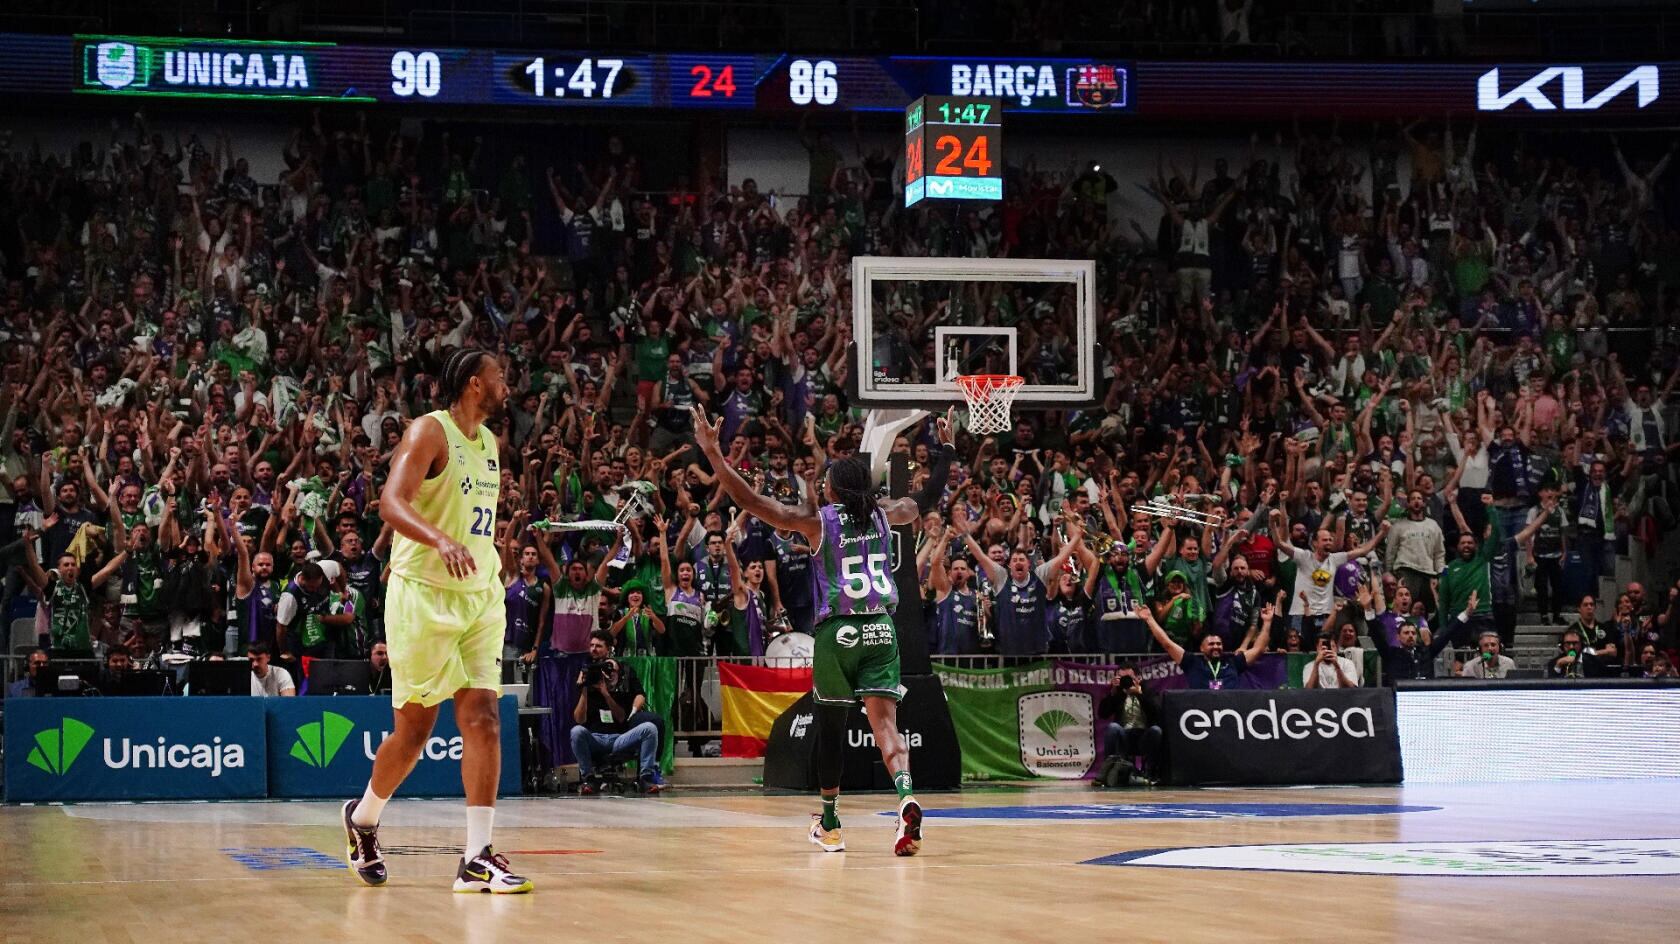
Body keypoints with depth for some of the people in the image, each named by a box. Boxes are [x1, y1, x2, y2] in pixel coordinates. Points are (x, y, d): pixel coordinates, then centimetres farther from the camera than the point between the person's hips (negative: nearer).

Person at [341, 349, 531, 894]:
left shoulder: (488, 441, 14)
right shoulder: (429, 432, -11)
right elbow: (391, 502, -24)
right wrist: (440, 541, -40)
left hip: (479, 598, 7)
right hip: (423, 596, -6)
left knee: (483, 719, -6)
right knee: (414, 730, 3)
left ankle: (477, 859, -9)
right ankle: (362, 819, 29)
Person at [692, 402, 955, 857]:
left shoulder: (818, 520, -2)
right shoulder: (884, 514, 8)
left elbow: (750, 501, -6)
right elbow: (929, 496, 27)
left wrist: (713, 452, -3)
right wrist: (946, 448, 40)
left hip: (837, 632, -2)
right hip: (880, 631, 2)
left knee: (831, 726, 13)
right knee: (885, 723, -7)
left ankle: (829, 826, 23)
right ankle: (906, 798, -35)